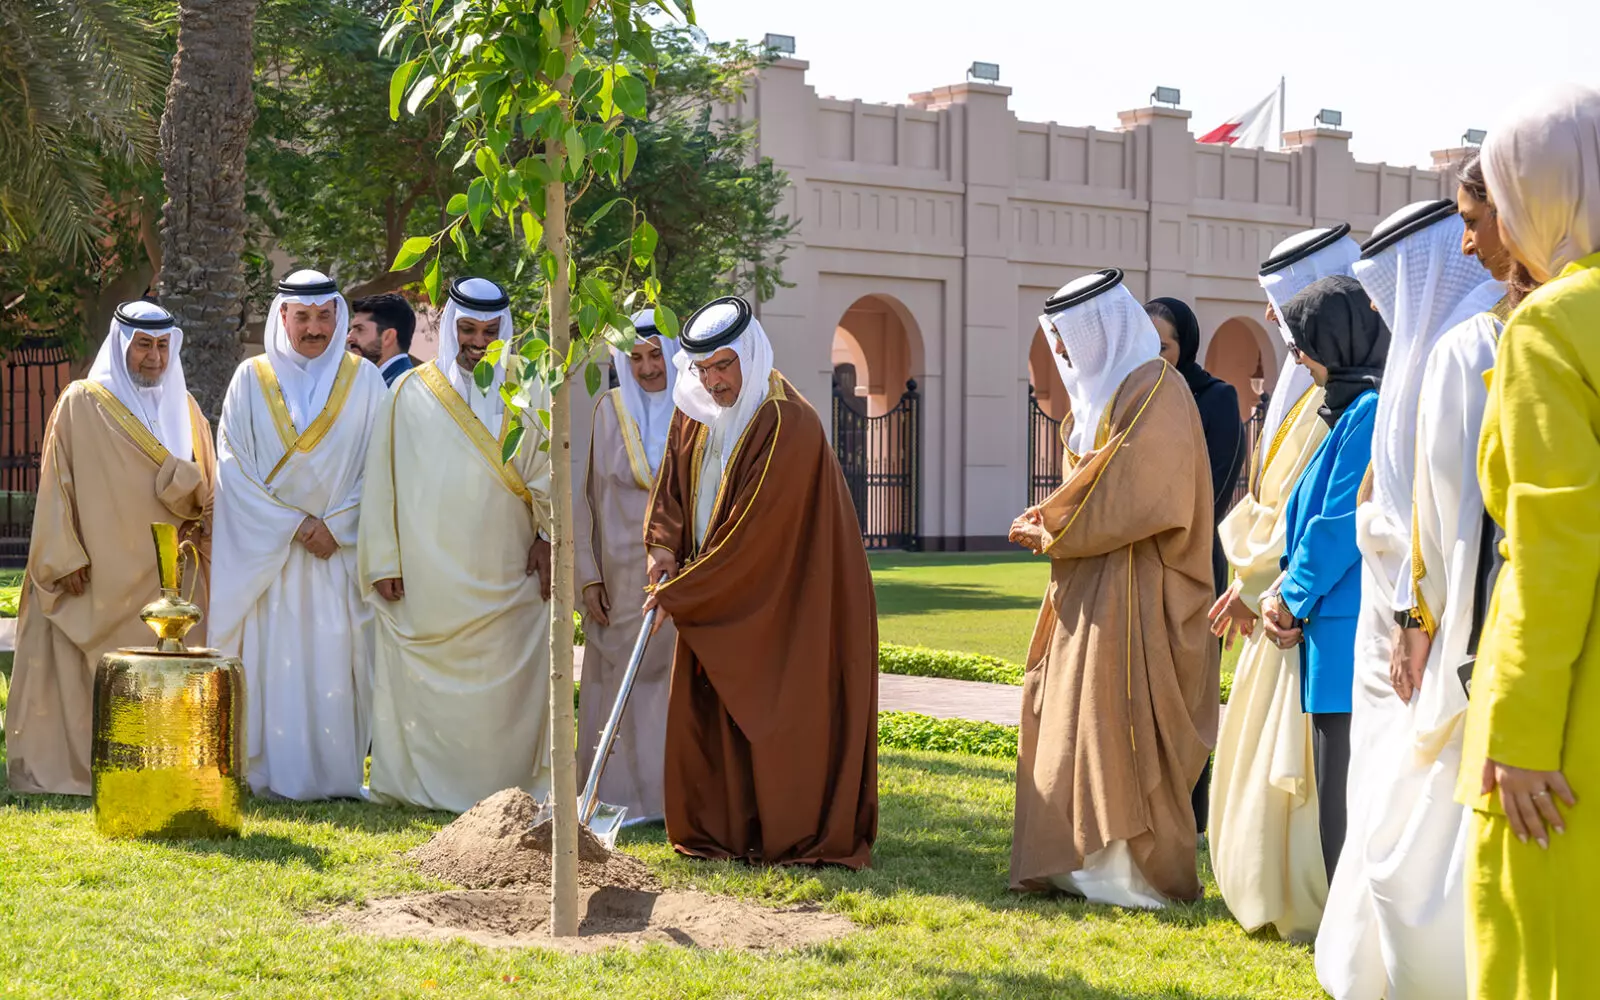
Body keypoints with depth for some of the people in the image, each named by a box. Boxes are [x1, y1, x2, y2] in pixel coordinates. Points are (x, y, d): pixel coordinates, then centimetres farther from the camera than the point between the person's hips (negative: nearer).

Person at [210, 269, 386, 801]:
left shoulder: (364, 380, 6)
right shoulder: (251, 379, 6)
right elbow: (235, 464, 1)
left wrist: (336, 525, -9)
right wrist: (292, 524, -7)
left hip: (341, 549, 0)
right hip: (265, 550, 0)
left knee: (335, 662, -3)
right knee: (273, 659, -3)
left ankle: (337, 774, 2)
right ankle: (274, 774, 2)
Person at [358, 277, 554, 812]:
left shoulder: (528, 395, 9)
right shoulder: (412, 392, 6)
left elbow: (549, 475, 8)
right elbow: (383, 480, 5)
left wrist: (547, 538, -5)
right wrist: (384, 561, 0)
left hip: (506, 569, 1)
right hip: (428, 572, -1)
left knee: (506, 683, -2)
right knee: (427, 680, 1)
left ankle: (506, 782, 7)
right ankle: (422, 782, 11)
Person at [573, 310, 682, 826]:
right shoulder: (611, 410, 6)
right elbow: (592, 495, 7)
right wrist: (589, 575, 2)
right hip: (625, 578, 2)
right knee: (625, 682, 3)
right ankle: (625, 796, 11)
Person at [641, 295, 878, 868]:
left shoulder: (788, 424, -22)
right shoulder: (696, 412, 3)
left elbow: (753, 527, -24)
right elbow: (673, 482, 13)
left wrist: (680, 591, -19)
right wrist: (664, 548, -7)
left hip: (785, 599, -7)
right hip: (716, 596, 7)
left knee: (782, 717, -3)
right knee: (703, 708, 6)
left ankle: (798, 837, 7)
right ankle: (719, 829, 15)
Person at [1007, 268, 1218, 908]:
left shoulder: (1155, 393, -13)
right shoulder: (1104, 390, 17)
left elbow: (1133, 504, -19)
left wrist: (1052, 534, -11)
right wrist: (1047, 519, 1)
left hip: (1131, 589, -10)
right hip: (1088, 590, 10)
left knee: (1117, 726, -9)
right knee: (1070, 723, 8)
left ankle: (1137, 871, -3)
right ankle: (1086, 860, 13)